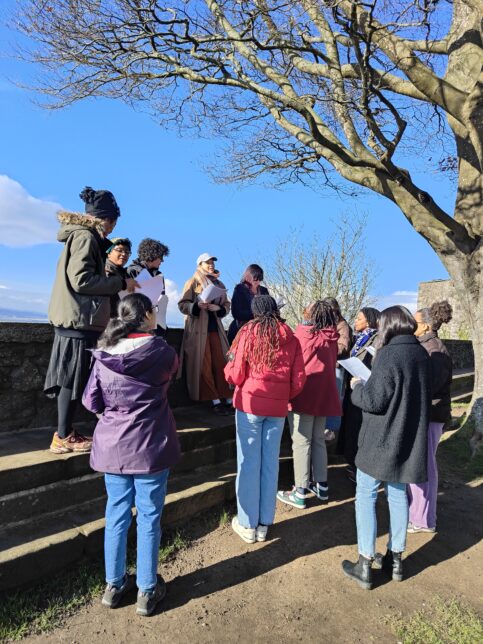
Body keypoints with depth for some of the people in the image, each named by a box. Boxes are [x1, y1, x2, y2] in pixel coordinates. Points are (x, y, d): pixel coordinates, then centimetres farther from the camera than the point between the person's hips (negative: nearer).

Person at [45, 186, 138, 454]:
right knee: (73, 379, -3)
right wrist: (121, 283, -12)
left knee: (70, 379, 11)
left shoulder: (81, 235, 18)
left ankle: (64, 434, 19)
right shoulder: (85, 236, -11)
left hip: (76, 318, 9)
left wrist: (117, 285, 15)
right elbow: (81, 280, -19)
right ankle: (64, 437, 6)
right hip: (80, 319, -9)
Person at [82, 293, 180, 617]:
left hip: (113, 445, 3)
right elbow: (173, 370, 10)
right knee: (149, 517, 10)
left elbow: (91, 401, -1)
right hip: (150, 445, -3)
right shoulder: (160, 350, -13)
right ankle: (147, 590, 24)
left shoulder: (104, 354, -5)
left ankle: (115, 584, 33)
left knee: (116, 513, 17)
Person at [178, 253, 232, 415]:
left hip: (216, 328, 4)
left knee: (221, 363, 0)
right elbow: (182, 304, -4)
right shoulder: (193, 282, 3)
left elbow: (227, 305, 12)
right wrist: (197, 306, -21)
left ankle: (228, 399, 3)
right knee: (204, 365, -6)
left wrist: (218, 308, -9)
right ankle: (215, 400, -2)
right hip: (198, 329, -4)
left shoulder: (219, 284, 16)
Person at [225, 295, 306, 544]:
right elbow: (298, 379, 0)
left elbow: (235, 375, -6)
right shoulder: (290, 337, 1)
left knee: (249, 463, 7)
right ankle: (264, 524, 22)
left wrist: (228, 368, 15)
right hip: (278, 408, 3)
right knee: (270, 463, 11)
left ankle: (247, 524, 17)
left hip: (249, 404, -2)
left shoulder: (248, 333, -6)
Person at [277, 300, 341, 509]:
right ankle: (321, 486, 23)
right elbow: (332, 364, 12)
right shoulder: (331, 338, 3)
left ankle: (300, 493, 3)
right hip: (325, 396, 6)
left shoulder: (303, 334, -11)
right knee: (319, 440, 16)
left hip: (303, 395, -5)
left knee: (301, 442, -1)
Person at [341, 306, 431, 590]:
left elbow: (374, 400, -21)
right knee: (398, 495, 18)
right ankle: (396, 559, 29)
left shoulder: (389, 355, -21)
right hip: (410, 440, 7)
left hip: (382, 441, -7)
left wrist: (357, 387, -3)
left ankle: (365, 565, 10)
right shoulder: (422, 354, 5)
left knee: (366, 496, 5)